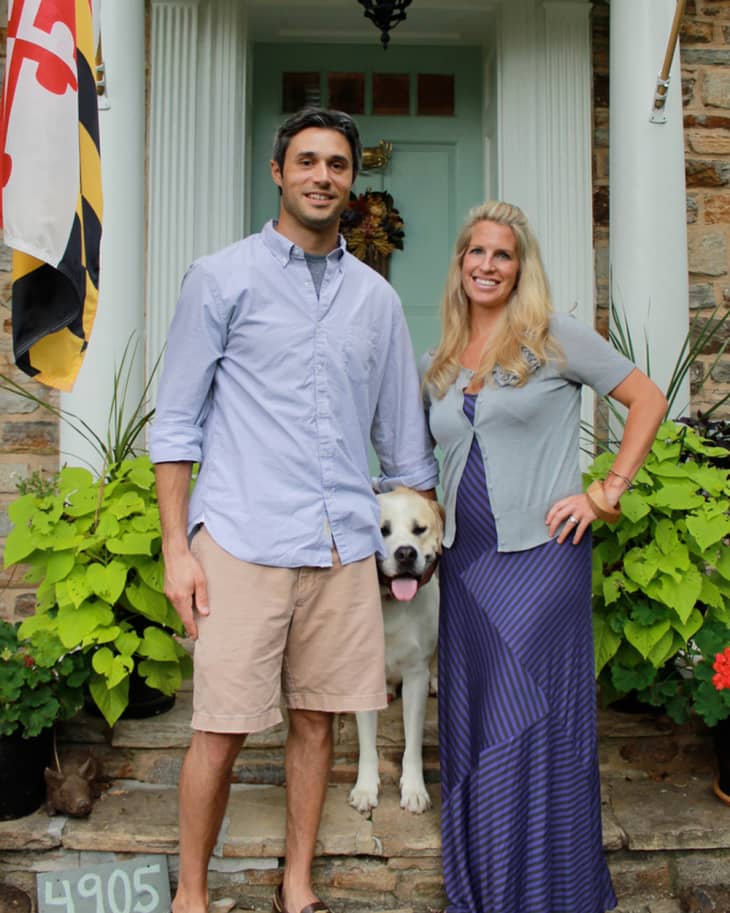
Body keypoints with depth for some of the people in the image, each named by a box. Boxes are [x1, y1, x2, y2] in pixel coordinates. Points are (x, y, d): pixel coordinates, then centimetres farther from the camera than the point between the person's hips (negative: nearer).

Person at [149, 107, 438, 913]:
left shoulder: (375, 297, 13)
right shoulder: (222, 278, 2)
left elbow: (402, 432, 19)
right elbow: (176, 423, 0)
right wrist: (176, 549, -6)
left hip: (344, 544, 4)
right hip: (243, 541, -3)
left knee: (316, 720, 11)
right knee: (222, 730, 0)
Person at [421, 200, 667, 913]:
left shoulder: (554, 338, -2)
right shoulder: (437, 365, 13)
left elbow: (648, 400, -2)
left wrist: (607, 492, -8)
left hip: (540, 556, -5)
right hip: (464, 565, 5)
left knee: (534, 728, 0)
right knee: (471, 730, 12)